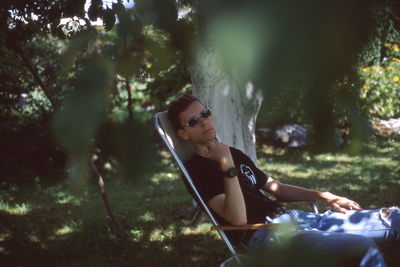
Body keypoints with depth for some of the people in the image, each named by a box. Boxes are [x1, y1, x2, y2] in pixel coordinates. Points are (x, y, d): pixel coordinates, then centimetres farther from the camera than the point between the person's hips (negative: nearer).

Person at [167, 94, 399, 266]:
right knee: (364, 248, -28)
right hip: (263, 234, -9)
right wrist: (227, 166, -22)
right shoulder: (195, 169, -5)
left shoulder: (234, 154, 22)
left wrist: (323, 196, 18)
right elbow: (238, 217, -18)